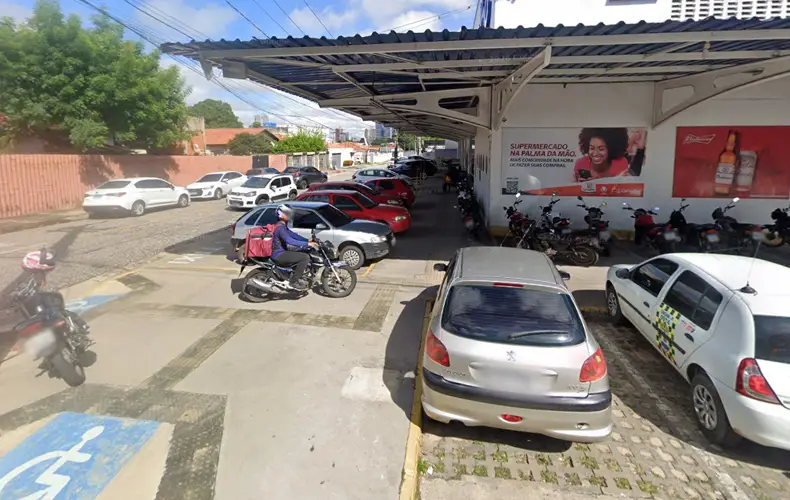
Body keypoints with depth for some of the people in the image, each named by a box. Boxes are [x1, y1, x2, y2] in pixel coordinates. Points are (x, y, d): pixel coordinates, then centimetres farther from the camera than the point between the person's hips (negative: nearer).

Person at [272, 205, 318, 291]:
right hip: (279, 255, -11)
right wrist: (307, 244, -31)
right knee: (305, 257, -20)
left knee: (304, 252, 19)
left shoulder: (283, 226, 15)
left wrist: (307, 240, 5)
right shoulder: (280, 227, -19)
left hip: (282, 252, 11)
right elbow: (290, 241, -31)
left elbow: (293, 235, 17)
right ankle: (294, 282, -13)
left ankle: (294, 274, 20)